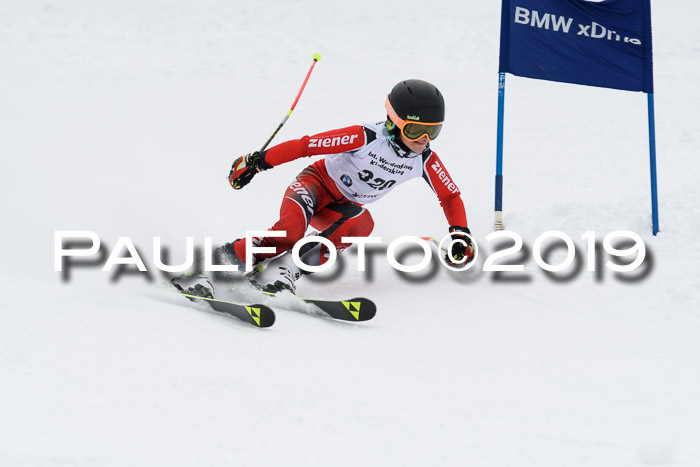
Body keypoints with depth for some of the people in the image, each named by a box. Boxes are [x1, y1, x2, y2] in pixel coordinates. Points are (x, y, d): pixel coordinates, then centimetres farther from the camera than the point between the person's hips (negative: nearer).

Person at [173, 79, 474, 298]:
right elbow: (307, 145, -24)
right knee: (290, 231, -35)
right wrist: (257, 162, -23)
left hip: (344, 208, 6)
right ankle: (221, 261, -27)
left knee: (362, 225, -30)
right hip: (318, 183, -6)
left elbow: (451, 197, 3)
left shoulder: (425, 161, -12)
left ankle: (289, 265, -25)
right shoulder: (366, 138, -27)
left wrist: (460, 234, -12)